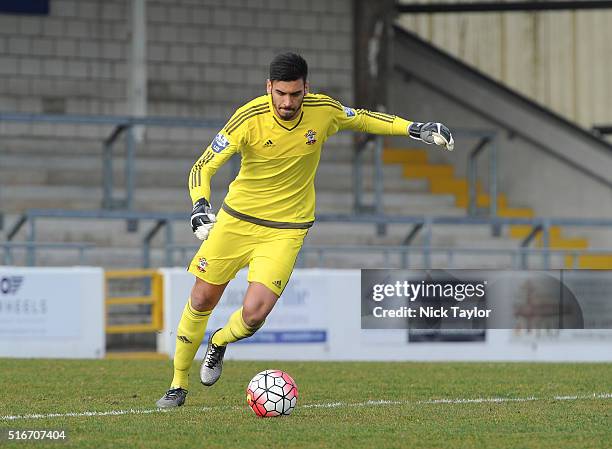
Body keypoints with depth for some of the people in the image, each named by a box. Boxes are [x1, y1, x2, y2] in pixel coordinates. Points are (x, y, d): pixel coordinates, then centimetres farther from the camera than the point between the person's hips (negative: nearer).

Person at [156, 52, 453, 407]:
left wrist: (417, 129, 4)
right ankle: (179, 384, 25)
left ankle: (219, 343, 22)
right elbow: (204, 166, -17)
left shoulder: (323, 111, -13)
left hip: (286, 229, 0)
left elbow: (362, 119, 9)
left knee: (253, 314, -14)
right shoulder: (249, 118, -20)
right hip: (236, 218, 0)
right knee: (202, 300, 4)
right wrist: (200, 207, -35)